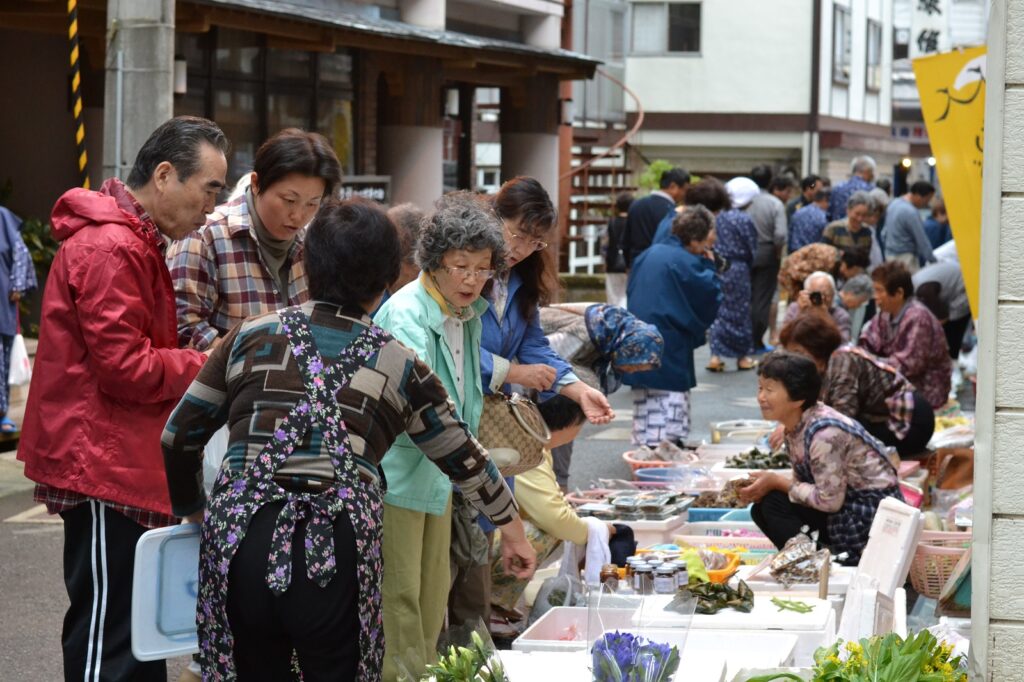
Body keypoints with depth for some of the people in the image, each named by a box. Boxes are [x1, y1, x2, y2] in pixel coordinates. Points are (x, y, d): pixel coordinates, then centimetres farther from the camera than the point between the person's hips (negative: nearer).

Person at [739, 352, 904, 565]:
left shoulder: (824, 433, -26)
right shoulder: (796, 426, 1)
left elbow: (828, 500, -24)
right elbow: (803, 481, 9)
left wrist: (777, 482, -16)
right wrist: (766, 483, -10)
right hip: (844, 502, 9)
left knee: (774, 505, -18)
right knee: (761, 508, -2)